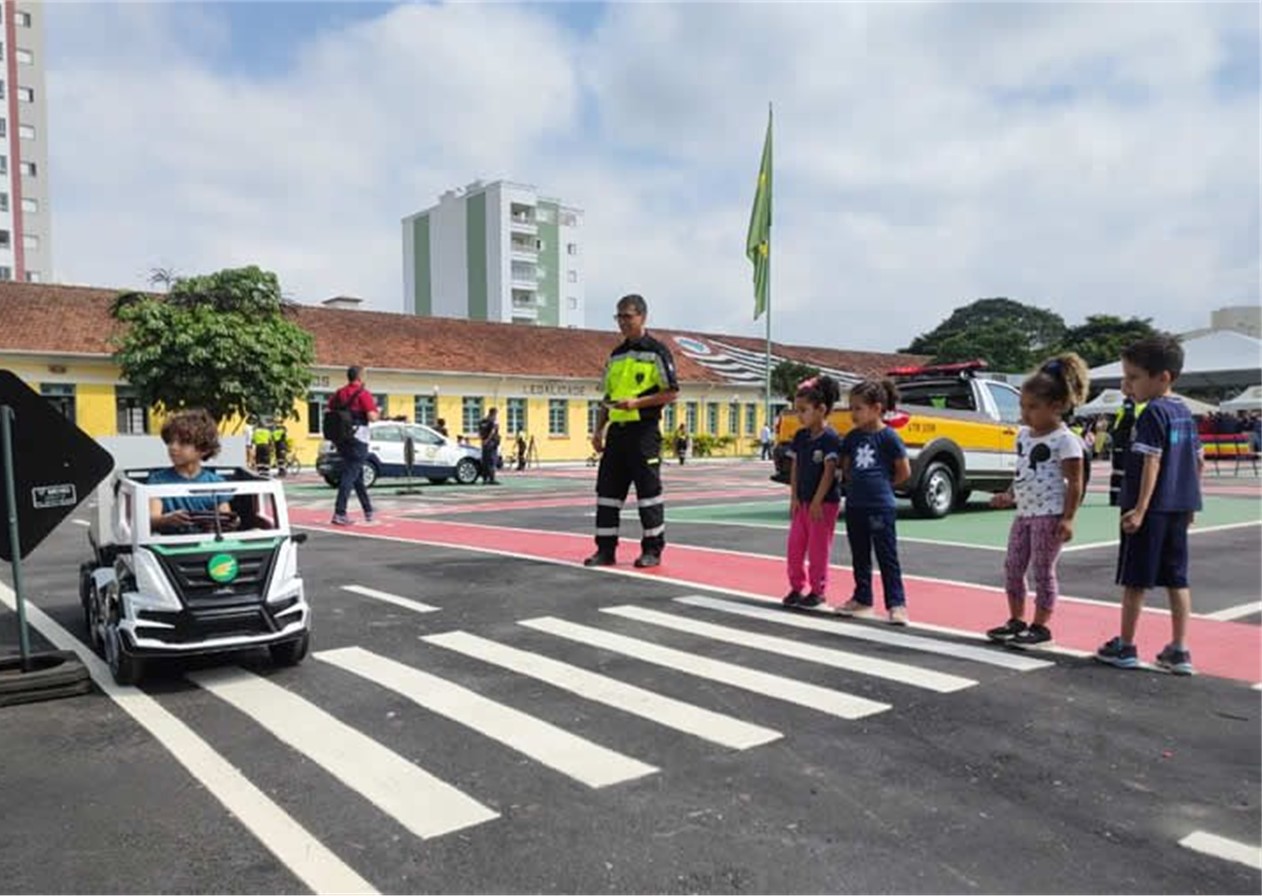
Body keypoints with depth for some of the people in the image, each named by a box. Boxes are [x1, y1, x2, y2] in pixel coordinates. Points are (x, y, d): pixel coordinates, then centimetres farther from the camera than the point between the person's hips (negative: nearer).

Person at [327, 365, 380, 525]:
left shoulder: (339, 393, 9)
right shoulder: (363, 393, -9)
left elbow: (328, 411, 8)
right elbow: (371, 416, -17)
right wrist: (378, 413, 4)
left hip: (342, 439, 7)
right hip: (358, 439, -7)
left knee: (358, 475, 17)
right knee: (350, 476, -7)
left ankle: (368, 511, 27)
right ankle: (339, 513, -13)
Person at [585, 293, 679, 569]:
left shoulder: (656, 352, -4)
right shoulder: (616, 355, 16)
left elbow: (672, 392, -8)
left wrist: (637, 402, -17)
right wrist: (598, 430, 11)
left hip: (644, 430, -7)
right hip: (617, 431, 7)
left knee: (648, 489, -1)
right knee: (607, 489, 6)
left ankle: (652, 549, 10)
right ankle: (605, 549, 13)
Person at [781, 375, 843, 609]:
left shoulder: (830, 438, -14)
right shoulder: (801, 436, 6)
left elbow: (829, 471, -17)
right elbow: (795, 467, 7)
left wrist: (817, 502, -18)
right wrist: (794, 497, 1)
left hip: (824, 502, -7)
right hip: (802, 501, 7)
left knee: (818, 549, 3)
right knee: (795, 546, 9)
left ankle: (818, 590, 15)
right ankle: (796, 587, 22)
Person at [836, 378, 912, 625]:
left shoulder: (888, 437, -10)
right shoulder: (852, 437, 6)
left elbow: (904, 472, -5)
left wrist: (881, 485, 3)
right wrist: (858, 484, 2)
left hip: (880, 507, -6)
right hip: (855, 505, 6)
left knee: (887, 557, -1)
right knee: (859, 556, 15)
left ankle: (896, 604, 5)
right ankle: (862, 599, 27)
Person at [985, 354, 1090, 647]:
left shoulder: (1065, 440, -12)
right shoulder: (1023, 435, 11)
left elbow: (1074, 483, -14)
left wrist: (1067, 518, -18)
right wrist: (1008, 496, 8)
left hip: (1049, 515, -8)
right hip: (1024, 513, 8)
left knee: (1042, 570, 0)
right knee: (1012, 567, 11)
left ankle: (1040, 626, 12)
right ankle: (1016, 620, 24)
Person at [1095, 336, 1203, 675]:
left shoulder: (1153, 414, -14)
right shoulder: (1184, 413, 12)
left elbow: (1151, 463, -20)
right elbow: (1198, 461, 16)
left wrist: (1140, 508, -21)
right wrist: (1191, 501, 23)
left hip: (1151, 509, -8)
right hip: (1179, 508, 8)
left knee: (1134, 580, 2)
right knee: (1177, 580, 11)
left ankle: (1125, 647, 12)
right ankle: (1179, 651, 14)